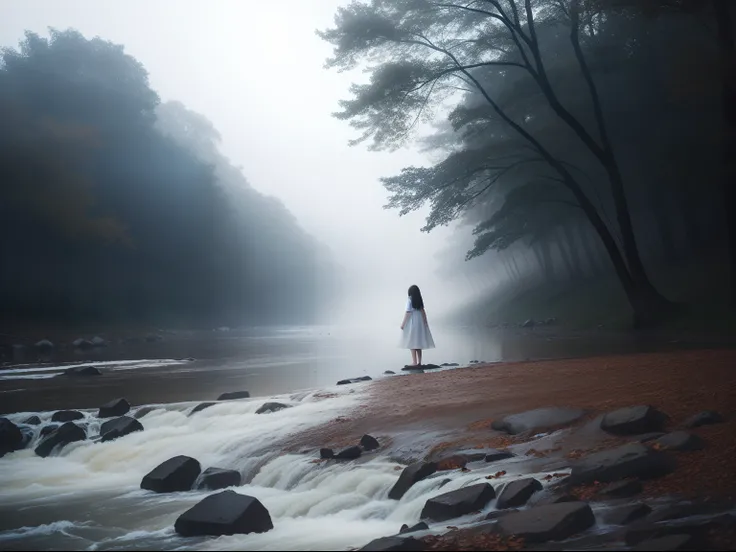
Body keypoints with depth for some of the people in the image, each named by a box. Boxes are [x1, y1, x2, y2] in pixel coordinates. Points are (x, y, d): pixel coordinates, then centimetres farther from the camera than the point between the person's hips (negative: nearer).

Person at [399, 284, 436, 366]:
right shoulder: (419, 300, 7)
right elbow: (423, 311, 4)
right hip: (419, 322, 6)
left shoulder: (409, 300, -10)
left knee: (412, 342, -3)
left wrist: (403, 323, -9)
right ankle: (419, 362, 11)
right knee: (418, 342, 11)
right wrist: (425, 322, 7)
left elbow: (408, 312, -13)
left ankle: (414, 362, -7)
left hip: (411, 322, -6)